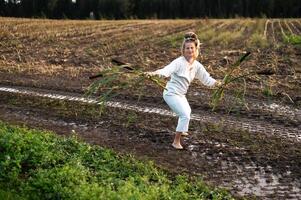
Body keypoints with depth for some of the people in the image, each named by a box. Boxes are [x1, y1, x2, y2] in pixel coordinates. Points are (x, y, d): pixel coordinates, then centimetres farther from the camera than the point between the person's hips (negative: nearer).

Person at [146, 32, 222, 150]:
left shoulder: (197, 65, 0)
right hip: (172, 93, -9)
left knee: (187, 111, 32)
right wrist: (154, 73, -57)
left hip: (181, 94, 9)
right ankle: (176, 142, -9)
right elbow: (166, 70, -38)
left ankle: (181, 131, 58)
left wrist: (215, 83, -8)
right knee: (185, 115, -20)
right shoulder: (179, 62, -22)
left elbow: (206, 78, 9)